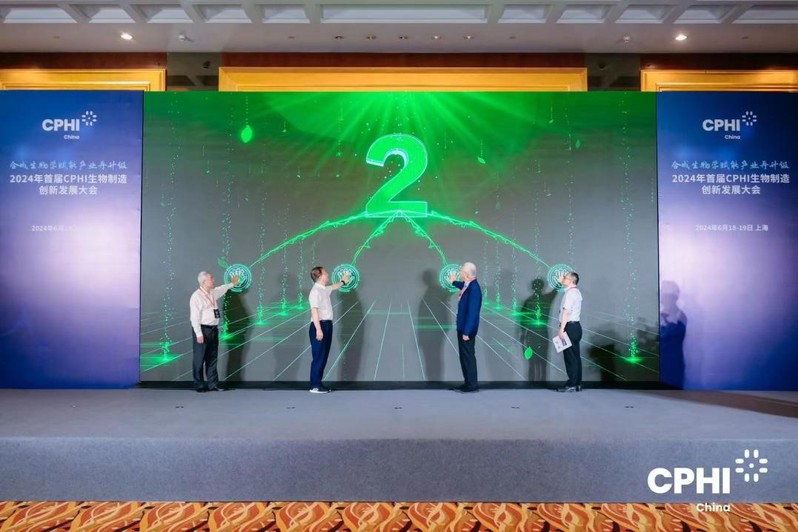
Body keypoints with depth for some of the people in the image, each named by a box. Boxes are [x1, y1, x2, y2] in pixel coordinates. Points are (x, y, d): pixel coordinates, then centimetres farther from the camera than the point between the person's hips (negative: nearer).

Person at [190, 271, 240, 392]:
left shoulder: (213, 292, 9)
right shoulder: (197, 296, -14)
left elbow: (222, 288, 35)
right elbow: (194, 317, -16)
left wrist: (232, 284, 47)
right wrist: (199, 334, -20)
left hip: (214, 329, 8)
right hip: (202, 330, -8)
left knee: (212, 359, 11)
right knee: (199, 360, 1)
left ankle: (213, 384, 18)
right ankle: (199, 385, 11)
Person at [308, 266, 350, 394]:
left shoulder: (325, 289, 14)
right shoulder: (315, 291, -15)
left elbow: (333, 287, 39)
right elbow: (314, 311, -22)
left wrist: (343, 282, 54)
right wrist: (318, 329, -28)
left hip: (327, 325, 10)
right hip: (319, 326, -10)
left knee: (324, 356, 12)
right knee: (318, 357, -6)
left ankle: (318, 383, 18)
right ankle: (314, 386, 0)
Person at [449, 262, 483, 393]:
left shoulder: (474, 289, -24)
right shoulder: (468, 284, 3)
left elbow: (472, 312, -26)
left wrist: (466, 332, -25)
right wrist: (453, 282, 34)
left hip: (468, 329, -9)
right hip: (463, 327, 9)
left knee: (468, 356, 0)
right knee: (464, 355, 15)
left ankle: (472, 385, 11)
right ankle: (468, 383, 24)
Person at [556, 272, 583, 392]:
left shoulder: (570, 293, -14)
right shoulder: (576, 291, 15)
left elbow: (566, 312, -21)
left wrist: (561, 329, -22)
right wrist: (561, 281, 41)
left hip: (570, 327, -10)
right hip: (575, 326, 10)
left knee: (570, 357, -6)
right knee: (575, 356, 11)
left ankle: (572, 385, -3)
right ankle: (577, 384, 15)